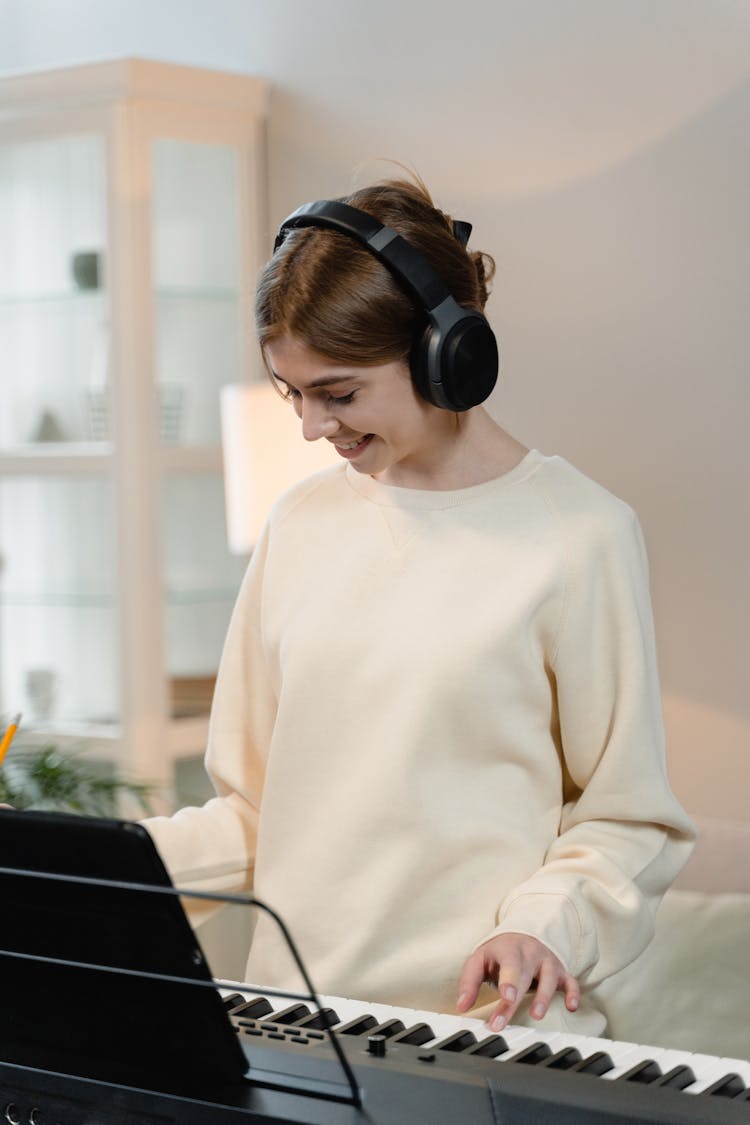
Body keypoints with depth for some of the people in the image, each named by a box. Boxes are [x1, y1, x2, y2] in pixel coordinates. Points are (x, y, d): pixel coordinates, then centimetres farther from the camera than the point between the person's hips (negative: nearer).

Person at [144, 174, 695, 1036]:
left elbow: (626, 819, 2)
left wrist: (543, 928, -15)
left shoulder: (578, 535, -4)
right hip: (294, 1015, 4)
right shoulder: (304, 520, 12)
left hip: (483, 1026, -4)